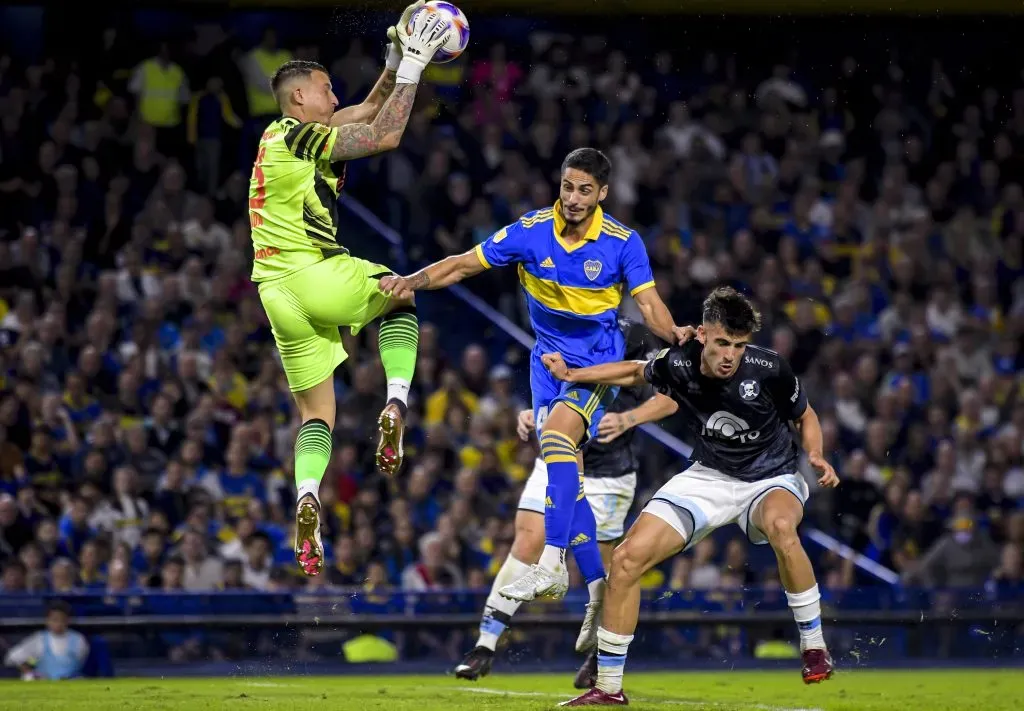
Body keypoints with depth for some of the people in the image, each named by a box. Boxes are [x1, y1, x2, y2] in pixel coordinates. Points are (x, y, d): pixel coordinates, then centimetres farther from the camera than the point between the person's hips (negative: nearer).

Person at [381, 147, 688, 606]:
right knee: (563, 472, -2)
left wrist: (676, 336, -30)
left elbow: (649, 305, -9)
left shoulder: (623, 242, -10)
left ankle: (551, 565, -36)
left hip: (599, 362, -4)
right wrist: (411, 281, -20)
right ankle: (598, 587, 6)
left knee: (557, 432, -30)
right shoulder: (531, 231, -8)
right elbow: (463, 265, -5)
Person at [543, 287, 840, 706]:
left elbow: (806, 418, -1)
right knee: (627, 558, -11)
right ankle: (608, 688, 3)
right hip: (709, 477, 3)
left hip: (771, 478, -3)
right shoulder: (677, 365, -15)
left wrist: (816, 457, -21)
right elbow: (637, 373, 10)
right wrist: (572, 375, 0)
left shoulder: (769, 370, -22)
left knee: (780, 525, -40)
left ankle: (814, 647, -21)